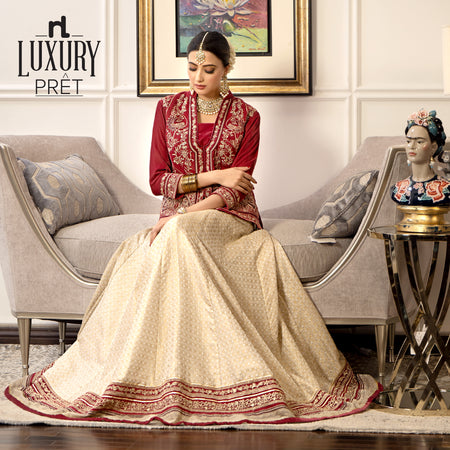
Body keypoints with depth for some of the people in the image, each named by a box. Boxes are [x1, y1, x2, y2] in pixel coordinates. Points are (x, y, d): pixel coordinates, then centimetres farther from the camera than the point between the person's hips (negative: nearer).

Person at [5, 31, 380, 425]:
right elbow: (158, 180, 2)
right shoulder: (169, 109, 8)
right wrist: (212, 176, -11)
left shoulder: (246, 117, 3)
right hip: (178, 219, 2)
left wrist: (182, 217, -21)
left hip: (230, 217, -2)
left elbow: (235, 190, -7)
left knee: (179, 236, -36)